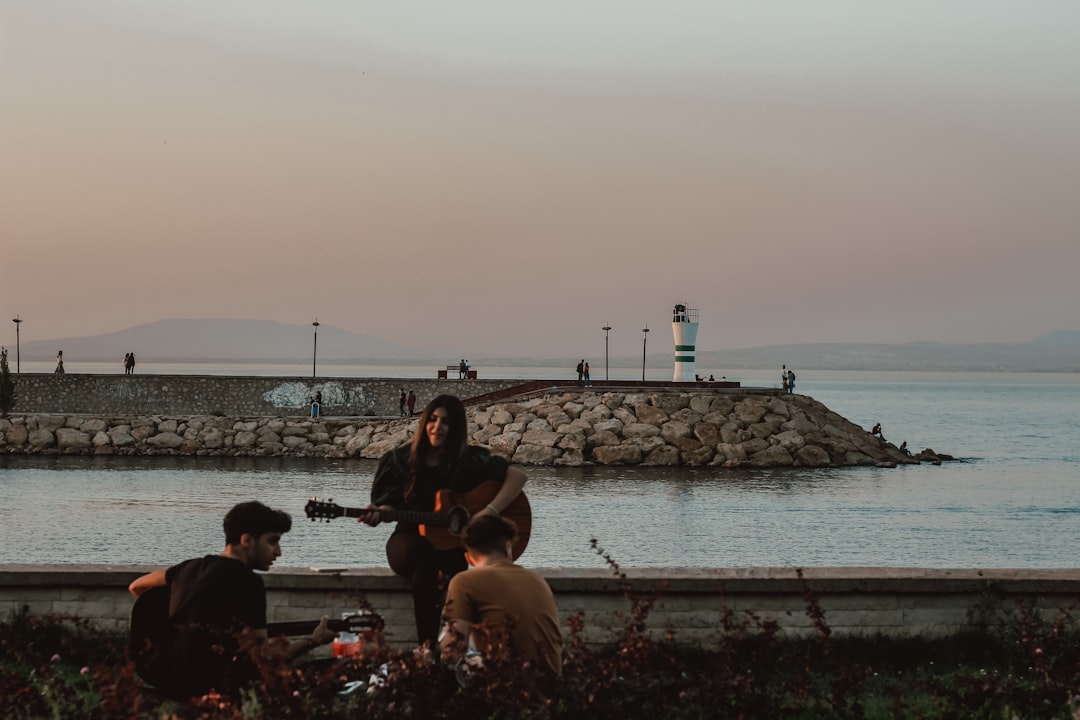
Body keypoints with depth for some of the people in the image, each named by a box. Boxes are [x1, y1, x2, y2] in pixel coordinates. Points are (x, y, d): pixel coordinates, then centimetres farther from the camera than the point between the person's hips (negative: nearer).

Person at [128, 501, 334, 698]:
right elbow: (261, 655, -14)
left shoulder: (192, 567, 11)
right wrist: (314, 640, -1)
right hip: (210, 687, -9)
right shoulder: (247, 581, -12)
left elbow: (136, 587, 27)